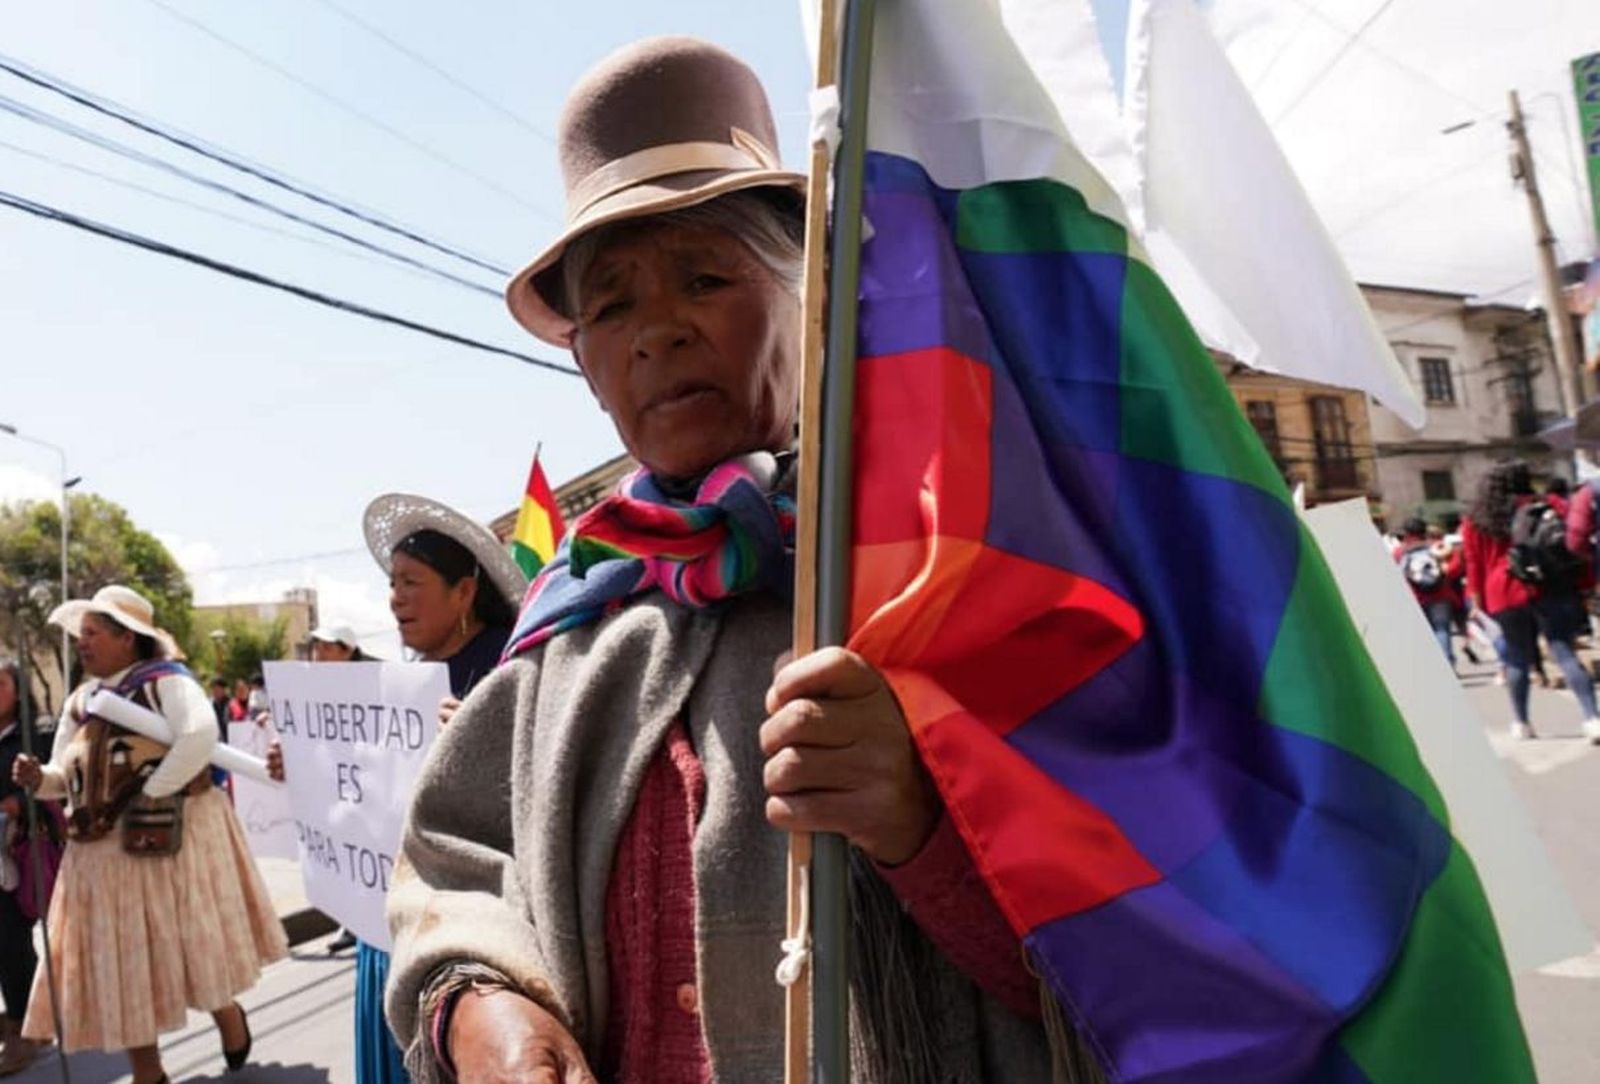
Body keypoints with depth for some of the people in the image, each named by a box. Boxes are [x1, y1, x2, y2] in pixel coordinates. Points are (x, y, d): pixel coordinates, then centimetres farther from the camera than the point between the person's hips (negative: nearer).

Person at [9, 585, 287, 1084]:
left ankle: (227, 1015, 35)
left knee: (192, 943, 7)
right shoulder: (80, 702, 11)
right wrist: (39, 777, -8)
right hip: (104, 851, 7)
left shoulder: (165, 681, -11)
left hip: (169, 836, -6)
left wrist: (149, 794, -23)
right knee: (120, 959, 10)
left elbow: (200, 737, -28)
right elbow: (68, 776, 14)